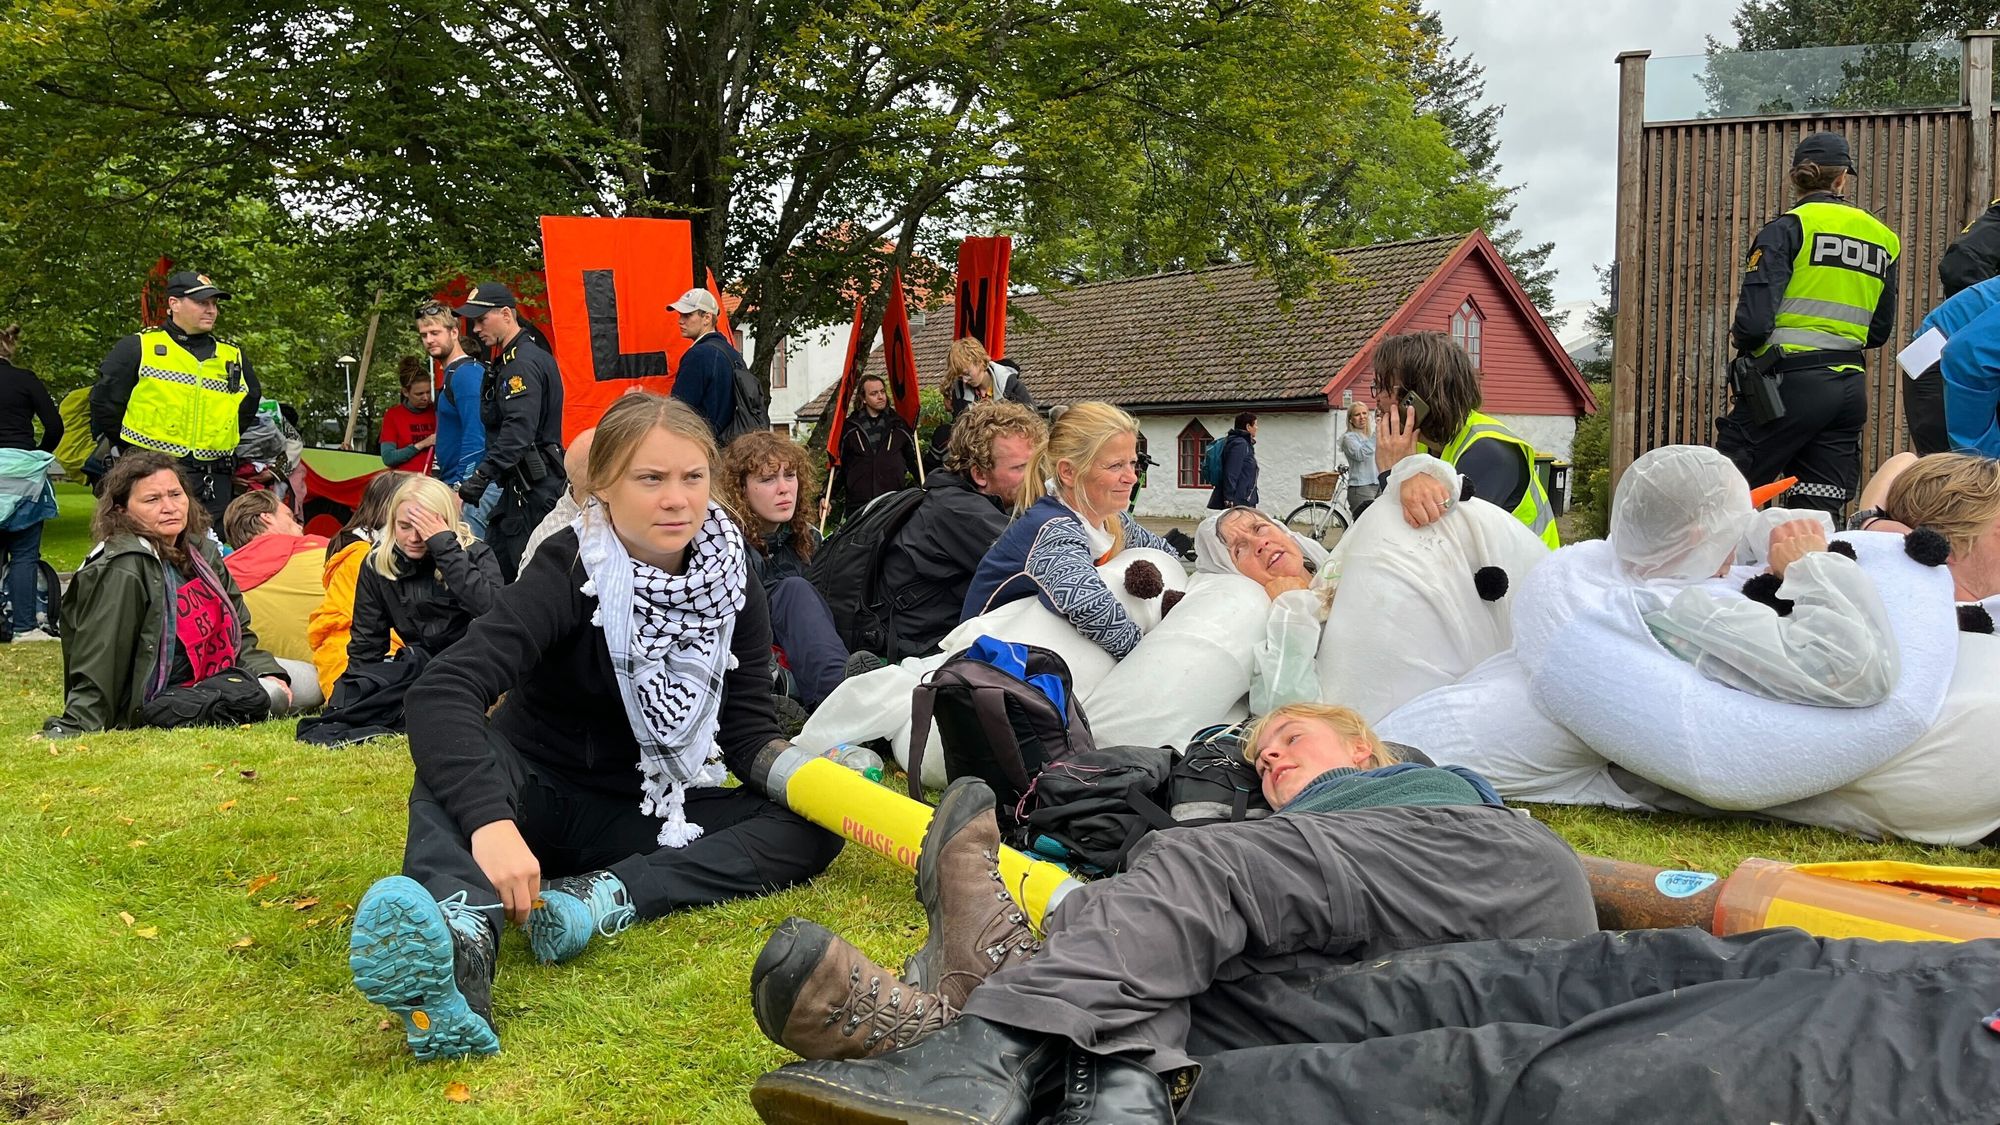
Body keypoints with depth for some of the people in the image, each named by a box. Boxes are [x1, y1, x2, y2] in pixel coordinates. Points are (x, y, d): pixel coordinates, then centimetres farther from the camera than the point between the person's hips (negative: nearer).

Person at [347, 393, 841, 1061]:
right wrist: (491, 821, -51)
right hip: (536, 800, -4)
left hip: (645, 818, 4)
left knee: (812, 828, -20)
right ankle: (460, 937, -65)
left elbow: (747, 730, -6)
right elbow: (445, 693, -33)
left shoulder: (734, 586, -5)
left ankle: (605, 899, -38)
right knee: (459, 761, -36)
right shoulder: (572, 571, -19)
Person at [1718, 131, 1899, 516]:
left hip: (1792, 383, -6)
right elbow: (1879, 331, 19)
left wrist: (1742, 340, 7)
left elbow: (1753, 321, -14)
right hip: (1851, 388, 6)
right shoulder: (1882, 238, 14)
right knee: (1819, 516, 7)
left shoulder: (1788, 228, -5)